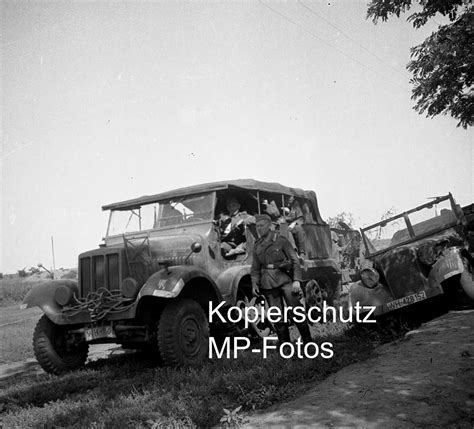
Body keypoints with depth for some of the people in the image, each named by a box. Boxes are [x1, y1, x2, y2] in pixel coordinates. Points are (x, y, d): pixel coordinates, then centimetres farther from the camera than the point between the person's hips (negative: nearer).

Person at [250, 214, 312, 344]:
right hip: (268, 283, 4)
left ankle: (308, 342, 9)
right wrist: (254, 283, 2)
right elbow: (255, 267, 15)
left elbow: (295, 260, -3)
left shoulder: (281, 240, -2)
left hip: (285, 279, -4)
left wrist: (296, 280, -11)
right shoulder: (257, 245, 11)